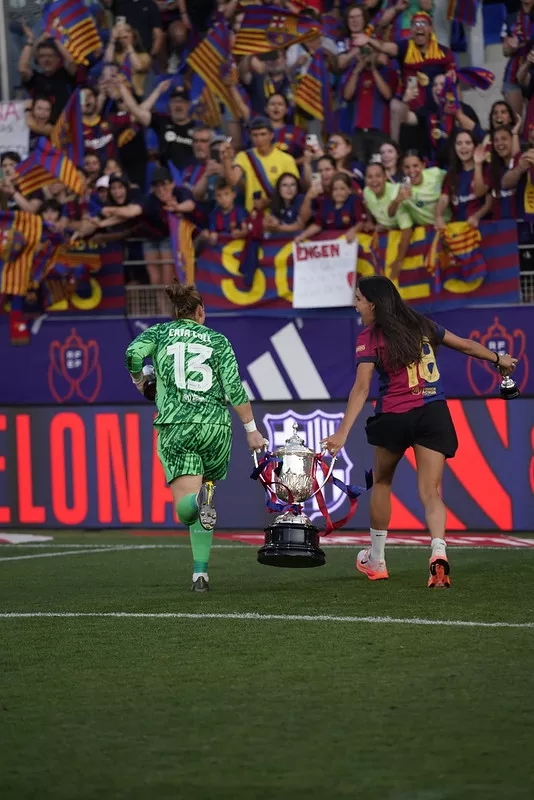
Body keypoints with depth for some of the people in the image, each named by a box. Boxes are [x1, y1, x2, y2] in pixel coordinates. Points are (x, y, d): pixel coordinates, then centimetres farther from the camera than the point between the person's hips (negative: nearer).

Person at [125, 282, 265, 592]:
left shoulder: (160, 332, 11)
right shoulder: (218, 340, 11)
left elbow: (133, 353, -9)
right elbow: (234, 389, 1)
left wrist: (139, 378, 12)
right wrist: (252, 429, 7)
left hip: (176, 426, -1)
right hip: (216, 426, 1)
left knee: (185, 505, -6)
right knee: (206, 485, 17)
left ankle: (199, 500, -42)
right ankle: (201, 572, 4)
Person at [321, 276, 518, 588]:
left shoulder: (369, 338, -4)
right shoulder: (423, 325, 10)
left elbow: (362, 388, -15)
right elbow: (466, 345, 20)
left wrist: (343, 433, -20)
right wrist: (499, 358, 38)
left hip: (394, 417, -3)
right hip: (434, 413, 3)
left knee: (382, 482, 21)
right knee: (431, 492, 0)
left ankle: (376, 560, 30)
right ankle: (439, 551, -28)